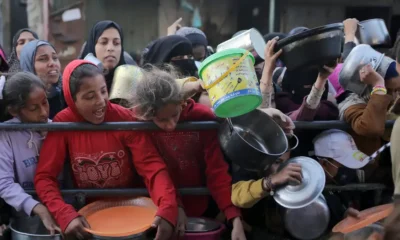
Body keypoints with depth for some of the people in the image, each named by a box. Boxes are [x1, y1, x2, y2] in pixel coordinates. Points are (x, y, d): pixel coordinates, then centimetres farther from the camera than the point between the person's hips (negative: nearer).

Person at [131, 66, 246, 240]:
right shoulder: (141, 123, -14)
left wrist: (235, 219, -27)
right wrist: (175, 207, -23)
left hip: (201, 209, 0)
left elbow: (217, 171, -18)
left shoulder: (203, 118, -16)